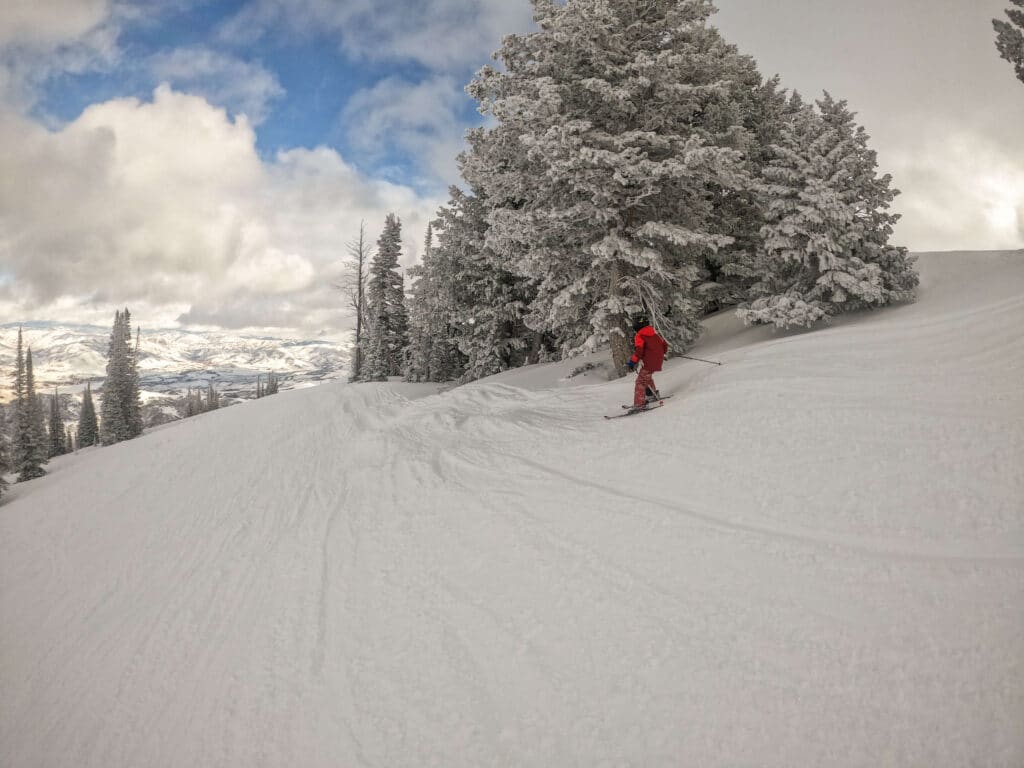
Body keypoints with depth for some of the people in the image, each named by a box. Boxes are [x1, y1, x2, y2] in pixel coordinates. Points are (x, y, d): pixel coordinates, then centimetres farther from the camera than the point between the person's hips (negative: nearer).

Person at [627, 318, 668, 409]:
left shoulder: (640, 336, -6)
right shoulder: (656, 333, 15)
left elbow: (639, 350, -19)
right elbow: (665, 345, 19)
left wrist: (633, 361, -14)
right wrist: (660, 354, 34)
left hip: (648, 362, -8)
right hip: (658, 362, 8)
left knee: (641, 381, -4)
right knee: (647, 377, 29)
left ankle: (639, 404, -11)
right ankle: (653, 395, 35)